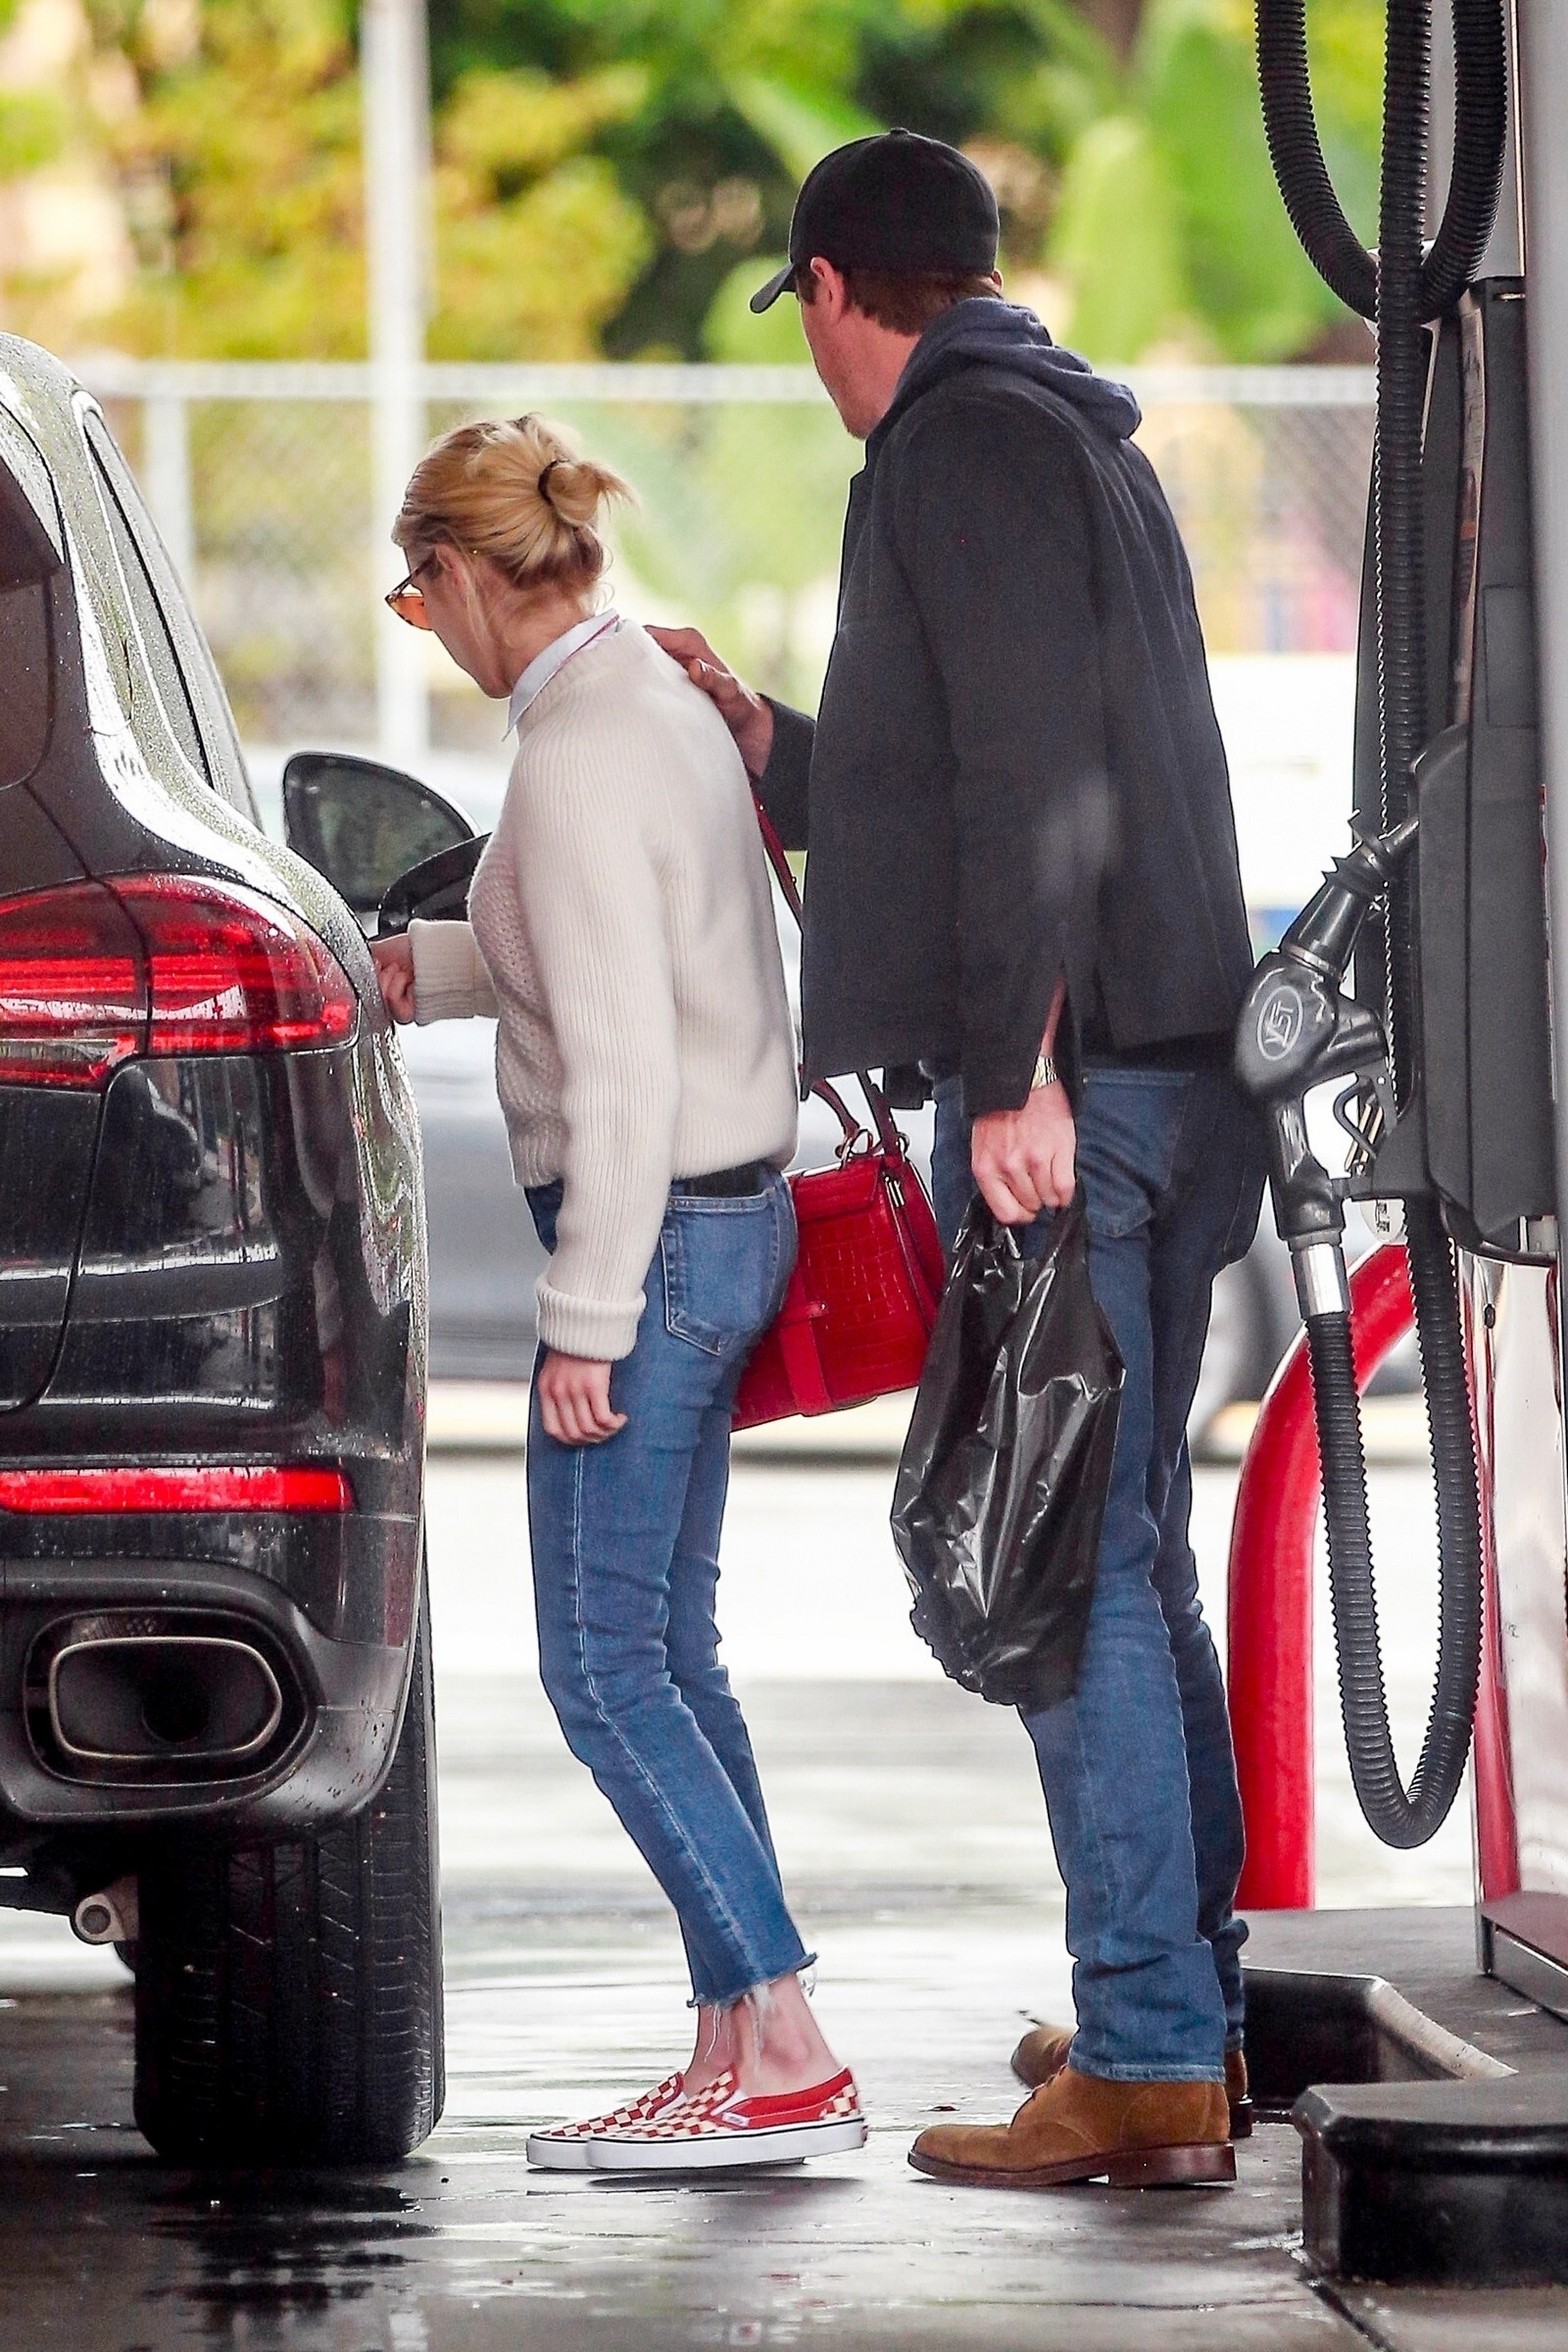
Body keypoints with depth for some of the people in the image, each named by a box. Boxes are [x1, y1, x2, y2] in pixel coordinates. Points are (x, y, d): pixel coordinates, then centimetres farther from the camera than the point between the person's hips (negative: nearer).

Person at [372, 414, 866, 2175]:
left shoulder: (579, 758, -19)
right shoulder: (664, 700, 11)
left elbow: (622, 1063, -22)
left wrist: (585, 1319, -19)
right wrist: (424, 971, 38)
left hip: (658, 1237, -10)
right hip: (730, 1219, 10)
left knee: (606, 1667, -6)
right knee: (665, 1657, 12)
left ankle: (783, 2051, -9)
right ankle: (739, 2053, 12)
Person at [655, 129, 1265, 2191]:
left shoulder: (965, 446, -8)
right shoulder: (1079, 445, 24)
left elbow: (1031, 780, -19)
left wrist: (1020, 1070, -24)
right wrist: (763, 739, 40)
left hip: (1058, 1083, -10)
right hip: (1162, 1066, 10)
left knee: (1066, 1564, -11)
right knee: (1127, 1557, 15)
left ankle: (1147, 2062, -15)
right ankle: (1194, 2013, 20)